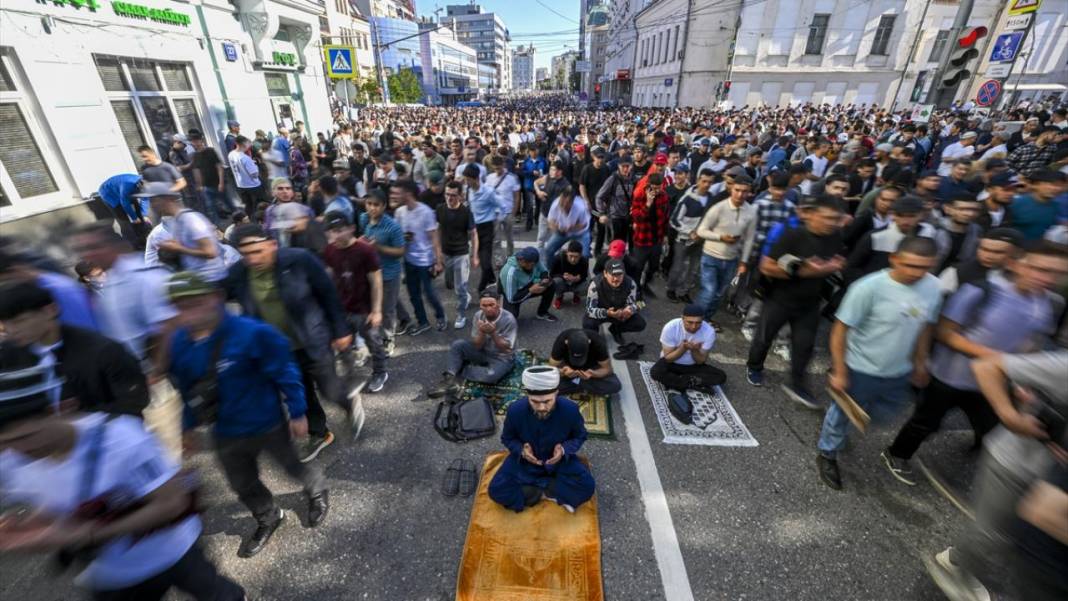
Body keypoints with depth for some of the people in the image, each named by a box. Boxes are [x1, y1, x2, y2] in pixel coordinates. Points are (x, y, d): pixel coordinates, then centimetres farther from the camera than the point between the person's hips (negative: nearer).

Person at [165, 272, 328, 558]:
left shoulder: (253, 333, -29)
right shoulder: (178, 345, -9)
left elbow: (285, 374, -20)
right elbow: (185, 392, 7)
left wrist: (297, 413, -15)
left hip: (269, 424, -5)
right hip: (227, 434, 5)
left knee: (295, 466, 20)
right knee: (243, 486, 25)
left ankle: (318, 493, 53)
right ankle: (269, 518, 54)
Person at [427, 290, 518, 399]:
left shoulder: (508, 319, -23)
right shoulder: (478, 315, -10)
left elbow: (506, 349, -21)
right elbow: (477, 346, -9)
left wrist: (493, 333, -35)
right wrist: (482, 332, -30)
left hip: (502, 358, -4)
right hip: (483, 352, 4)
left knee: (490, 375, -35)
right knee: (457, 345, -17)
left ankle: (460, 371, -12)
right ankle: (449, 379, -23)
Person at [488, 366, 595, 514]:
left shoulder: (570, 409, -26)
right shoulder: (515, 410, -25)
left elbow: (579, 436, -6)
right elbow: (507, 438, -4)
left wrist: (564, 449, -25)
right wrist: (521, 450, -25)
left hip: (559, 460, 0)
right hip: (525, 460, 0)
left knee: (586, 485, -24)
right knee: (496, 490, -20)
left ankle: (534, 492, -9)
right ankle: (550, 494, -9)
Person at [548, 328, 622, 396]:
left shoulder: (598, 342, -31)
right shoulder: (560, 341, -30)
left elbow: (607, 369, -21)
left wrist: (593, 374, -41)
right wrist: (563, 372, -44)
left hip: (592, 368, 0)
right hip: (568, 367, 0)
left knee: (615, 385, -26)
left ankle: (576, 383, -10)